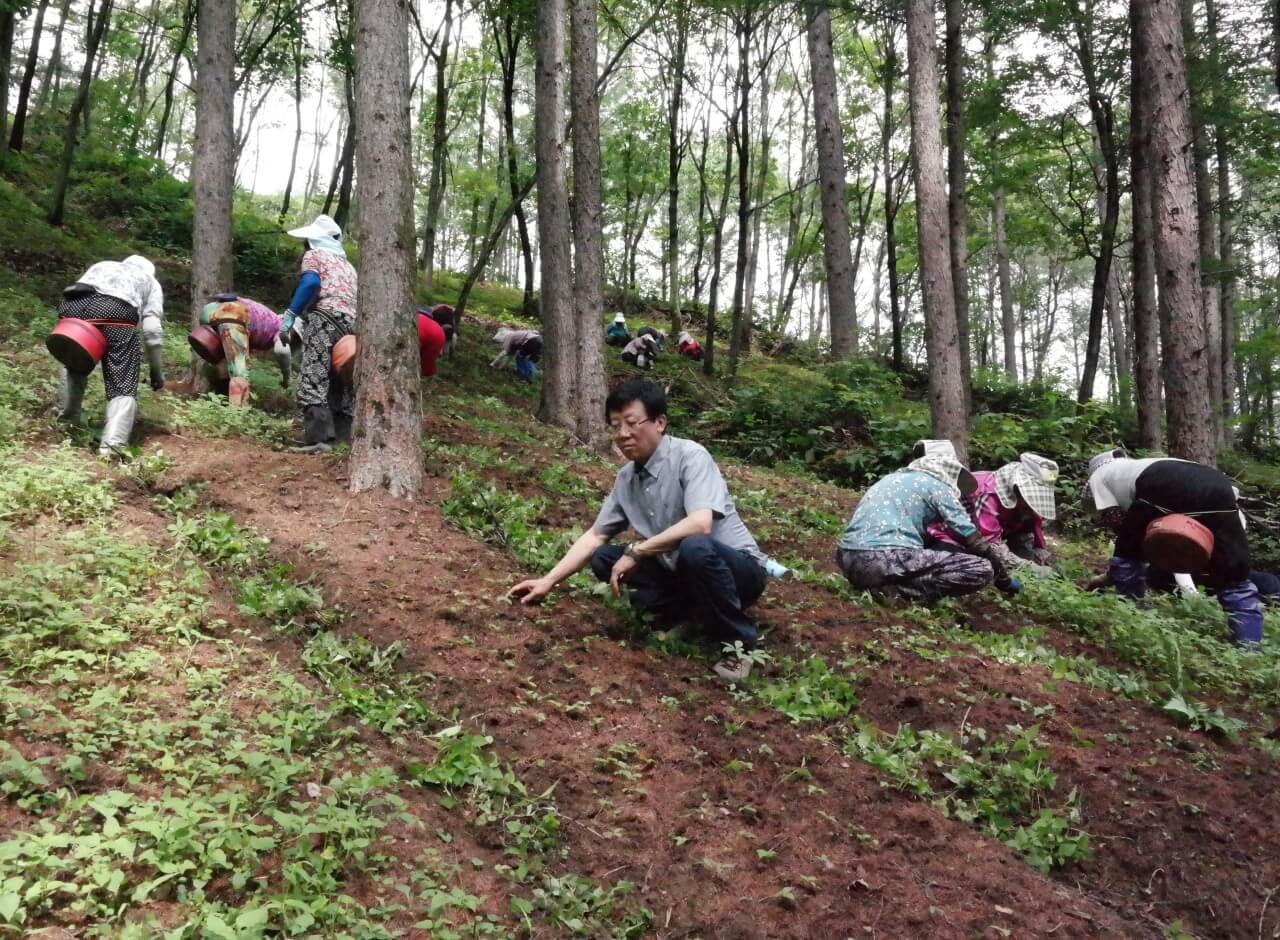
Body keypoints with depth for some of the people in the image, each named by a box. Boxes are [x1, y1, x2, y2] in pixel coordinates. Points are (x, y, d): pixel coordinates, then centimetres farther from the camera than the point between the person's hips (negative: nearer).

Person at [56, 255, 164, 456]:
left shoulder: (102, 266, 41)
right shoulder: (150, 280, 31)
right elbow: (152, 328, 17)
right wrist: (156, 370, 20)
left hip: (73, 304, 4)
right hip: (115, 311, -4)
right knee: (122, 385, 0)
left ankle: (67, 421, 40)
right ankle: (112, 445, -16)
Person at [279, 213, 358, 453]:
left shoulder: (313, 255, 13)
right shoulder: (347, 264, 34)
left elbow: (311, 282, -7)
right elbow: (356, 297, 24)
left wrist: (290, 314, -10)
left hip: (326, 316, -7)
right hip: (352, 323, 7)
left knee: (313, 377, -15)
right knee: (340, 380, 9)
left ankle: (317, 437, -27)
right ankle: (342, 436, 4)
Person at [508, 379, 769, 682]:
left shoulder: (689, 456, -20)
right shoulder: (626, 478, 2)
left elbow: (700, 524, -34)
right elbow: (595, 536, 10)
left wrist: (636, 552, -27)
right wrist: (548, 581, 3)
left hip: (738, 569, -7)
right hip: (682, 572, 7)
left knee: (695, 547, -38)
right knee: (604, 558, 0)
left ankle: (740, 641, -15)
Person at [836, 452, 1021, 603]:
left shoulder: (893, 478, 29)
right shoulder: (937, 485, 8)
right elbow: (974, 540, 7)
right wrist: (1005, 581, 19)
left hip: (847, 560, 8)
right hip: (885, 562, -8)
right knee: (982, 569, -3)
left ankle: (879, 583, 9)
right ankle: (898, 590, -12)